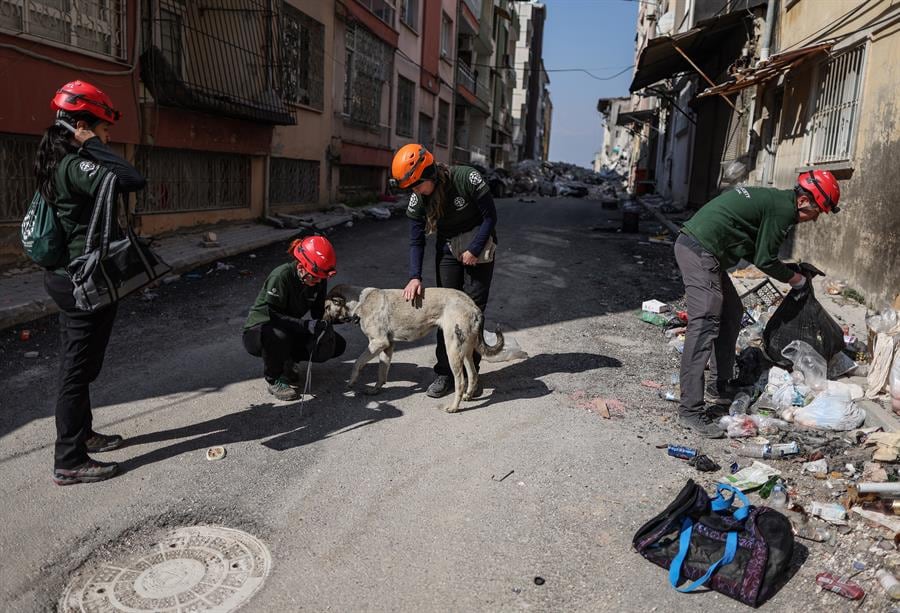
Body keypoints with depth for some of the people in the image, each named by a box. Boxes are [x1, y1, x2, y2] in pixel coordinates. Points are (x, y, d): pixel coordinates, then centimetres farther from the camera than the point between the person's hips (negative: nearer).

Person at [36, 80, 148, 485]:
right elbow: (132, 180, -32)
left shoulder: (60, 163, 11)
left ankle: (81, 433, 36)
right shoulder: (75, 165, -20)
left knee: (76, 363, 20)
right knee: (79, 368, -2)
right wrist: (93, 146, -21)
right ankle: (69, 462, 9)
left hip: (69, 276, 10)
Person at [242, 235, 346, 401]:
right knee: (279, 336, -42)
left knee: (338, 345, -8)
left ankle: (287, 360, 7)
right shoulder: (281, 276, -27)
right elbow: (271, 315, -30)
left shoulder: (319, 281, -9)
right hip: (258, 332, -6)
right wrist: (306, 325, -40)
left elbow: (319, 312, -1)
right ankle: (273, 379, -13)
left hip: (290, 331, 6)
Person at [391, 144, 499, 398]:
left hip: (478, 245, -3)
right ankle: (444, 372, 5)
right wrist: (415, 277, -19)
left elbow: (490, 216, -16)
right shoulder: (417, 199, -12)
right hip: (447, 249, 3)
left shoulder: (467, 178, -25)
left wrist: (474, 250, -17)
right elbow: (416, 241, -8)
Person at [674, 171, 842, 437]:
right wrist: (796, 280, 9)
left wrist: (789, 270, 21)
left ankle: (718, 388, 25)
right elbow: (764, 261, -7)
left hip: (690, 243, 11)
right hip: (701, 252, -11)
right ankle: (691, 410, -16)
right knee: (704, 326, -15)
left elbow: (754, 252, 25)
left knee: (731, 314, 19)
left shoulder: (773, 198, 22)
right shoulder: (784, 209, -8)